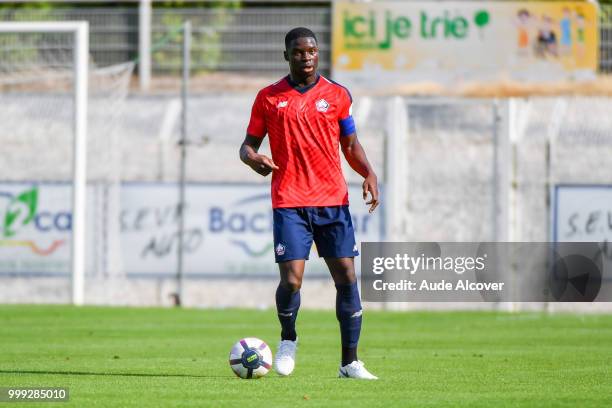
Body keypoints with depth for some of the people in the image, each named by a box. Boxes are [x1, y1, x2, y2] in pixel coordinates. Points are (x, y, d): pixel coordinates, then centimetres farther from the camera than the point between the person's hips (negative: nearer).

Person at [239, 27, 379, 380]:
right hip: (289, 203, -2)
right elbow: (248, 144, 10)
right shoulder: (269, 98, 6)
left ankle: (350, 362, 2)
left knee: (347, 277, -5)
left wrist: (368, 172, -2)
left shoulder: (337, 95, 9)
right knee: (291, 280, -12)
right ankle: (288, 340, 19)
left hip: (333, 201, 2)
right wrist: (253, 158, -14)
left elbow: (350, 145, 16)